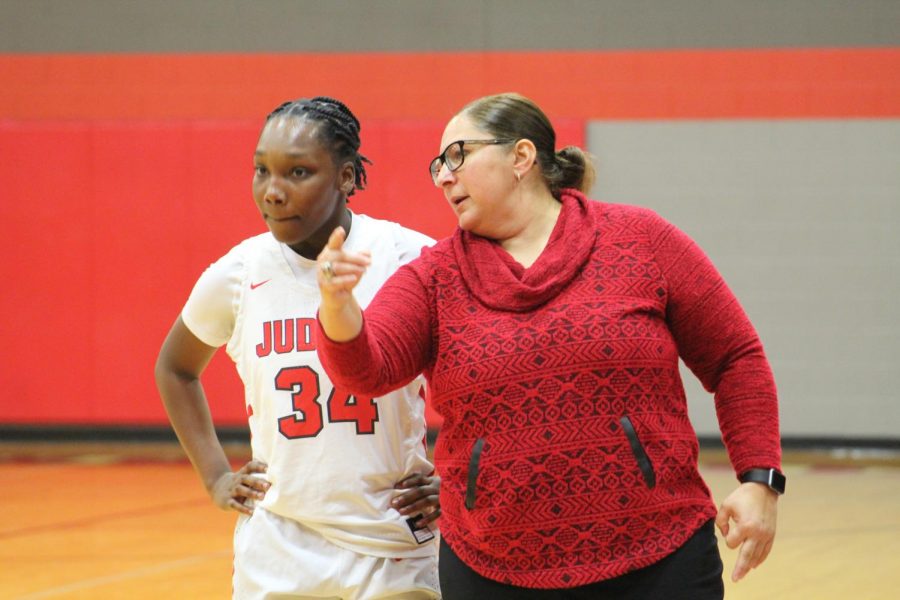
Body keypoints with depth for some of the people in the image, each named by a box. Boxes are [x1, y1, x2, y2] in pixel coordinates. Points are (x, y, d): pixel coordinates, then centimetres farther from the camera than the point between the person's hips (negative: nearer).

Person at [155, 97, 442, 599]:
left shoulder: (412, 262, -9)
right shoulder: (237, 274, -1)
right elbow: (176, 369, 19)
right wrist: (216, 475, 10)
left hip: (398, 556, -2)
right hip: (277, 559, 2)